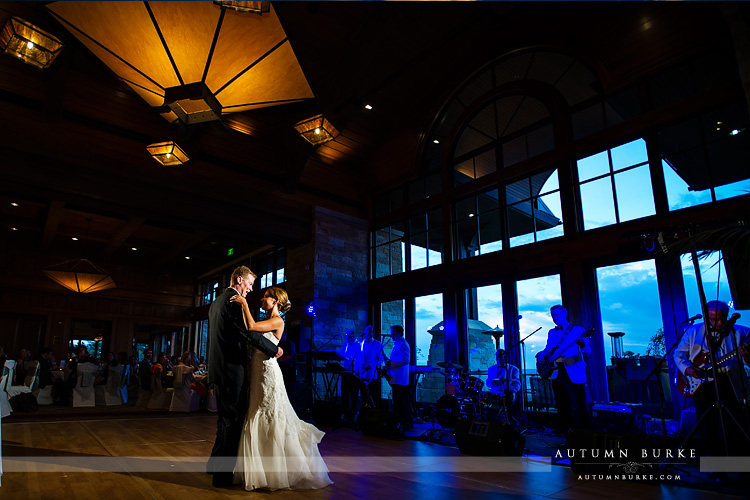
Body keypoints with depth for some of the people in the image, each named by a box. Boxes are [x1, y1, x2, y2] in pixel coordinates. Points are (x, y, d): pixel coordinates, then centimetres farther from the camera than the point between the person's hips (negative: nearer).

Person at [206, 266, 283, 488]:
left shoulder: (216, 302, 16)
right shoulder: (234, 301, -15)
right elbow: (250, 333, -18)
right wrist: (275, 349, -7)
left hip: (218, 368, 10)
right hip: (232, 369, -10)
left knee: (225, 418, 21)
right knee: (233, 419, 0)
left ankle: (215, 465, 33)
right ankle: (223, 473, 8)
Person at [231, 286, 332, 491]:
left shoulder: (278, 321, -11)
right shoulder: (267, 322, 16)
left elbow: (251, 327, -24)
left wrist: (244, 303, -15)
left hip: (268, 373, -9)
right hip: (258, 374, 9)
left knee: (272, 421, -1)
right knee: (258, 422, 14)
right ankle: (265, 469, 27)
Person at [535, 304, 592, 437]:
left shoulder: (578, 330, 0)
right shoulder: (552, 333, 17)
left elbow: (588, 352, -8)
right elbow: (548, 349, 20)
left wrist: (582, 344, -30)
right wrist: (541, 354, -2)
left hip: (574, 374, -6)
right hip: (557, 374, 6)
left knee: (579, 407, -9)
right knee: (562, 408, 11)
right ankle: (567, 435, 21)